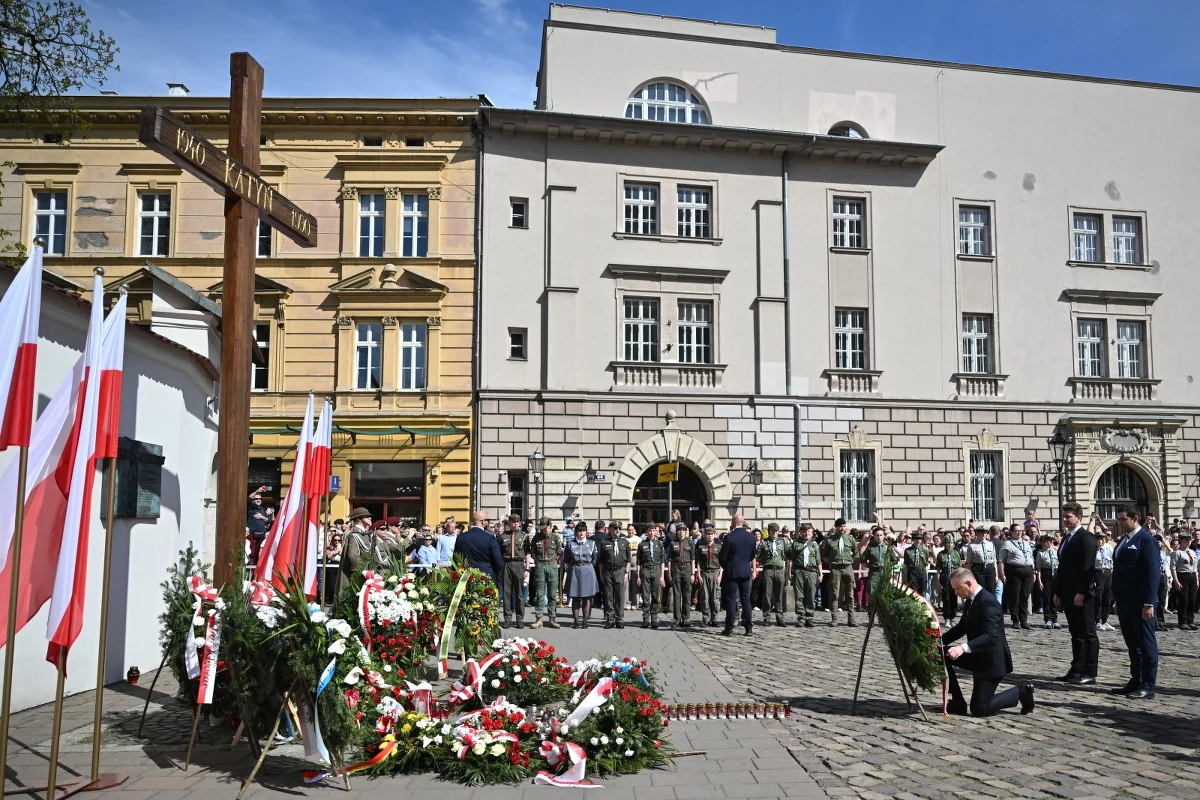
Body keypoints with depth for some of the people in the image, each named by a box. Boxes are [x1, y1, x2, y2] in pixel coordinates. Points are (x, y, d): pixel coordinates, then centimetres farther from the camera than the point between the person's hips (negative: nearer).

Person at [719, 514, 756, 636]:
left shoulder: (729, 537, -15)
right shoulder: (751, 536, 1)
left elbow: (722, 556, -11)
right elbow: (752, 555, 9)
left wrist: (725, 566, 7)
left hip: (731, 571, -4)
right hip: (745, 571, 5)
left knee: (731, 600, 0)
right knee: (745, 599, 10)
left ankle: (729, 628, 2)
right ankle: (749, 627, 10)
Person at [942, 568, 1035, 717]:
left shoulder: (988, 602, -25)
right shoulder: (971, 600, 5)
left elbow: (991, 636, -34)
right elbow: (961, 628, 13)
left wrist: (964, 647, -47)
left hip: (991, 660, -9)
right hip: (977, 655, 9)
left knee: (978, 709, -7)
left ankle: (1022, 693, 9)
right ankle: (958, 702, 5)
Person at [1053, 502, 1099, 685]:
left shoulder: (1086, 538, -11)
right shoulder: (1066, 538, 17)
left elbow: (1088, 568, -18)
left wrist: (1081, 593, -22)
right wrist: (1058, 591, 15)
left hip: (1082, 595, -9)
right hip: (1068, 594, 9)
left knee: (1088, 634, -2)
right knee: (1076, 634, 12)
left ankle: (1089, 673, 2)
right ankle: (1077, 670, 16)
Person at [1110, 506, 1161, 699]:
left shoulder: (1146, 540, -10)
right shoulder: (1124, 541, 16)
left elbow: (1153, 572, -15)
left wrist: (1149, 603, -19)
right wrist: (1118, 599, 15)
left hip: (1140, 603, -8)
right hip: (1125, 602, 8)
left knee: (1146, 644, 0)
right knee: (1132, 644, 13)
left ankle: (1147, 687, 4)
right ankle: (1136, 681, 20)